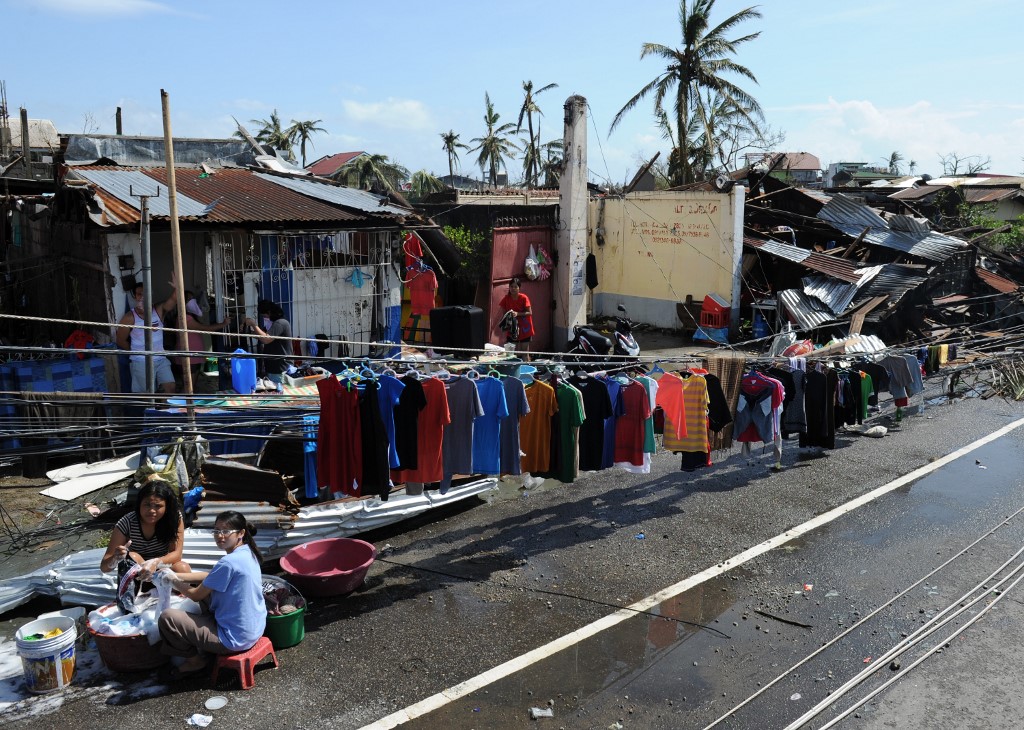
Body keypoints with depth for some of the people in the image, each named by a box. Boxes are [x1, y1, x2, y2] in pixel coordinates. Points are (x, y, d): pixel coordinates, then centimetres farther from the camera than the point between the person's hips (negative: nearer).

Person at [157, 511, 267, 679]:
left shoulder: (229, 562, -24)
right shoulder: (248, 552, 2)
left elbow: (195, 595, -12)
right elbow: (211, 576, 14)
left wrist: (175, 582, 6)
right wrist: (178, 576, 8)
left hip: (235, 640, -9)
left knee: (167, 618, -8)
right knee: (207, 587, 26)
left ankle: (196, 659, 14)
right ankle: (202, 649, 29)